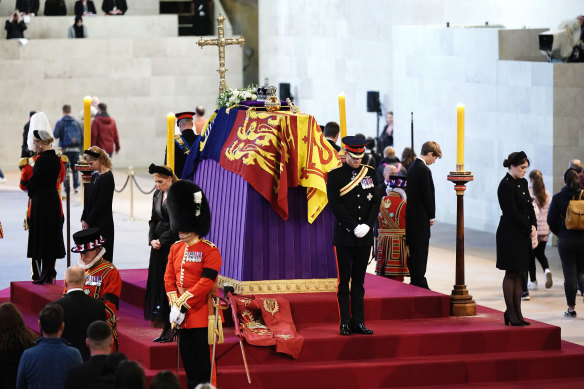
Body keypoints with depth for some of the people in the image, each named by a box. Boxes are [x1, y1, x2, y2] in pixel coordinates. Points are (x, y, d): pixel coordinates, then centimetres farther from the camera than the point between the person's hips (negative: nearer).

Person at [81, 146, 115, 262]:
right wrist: (84, 219, 6)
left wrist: (88, 221, -14)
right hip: (91, 223, 8)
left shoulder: (107, 177, -13)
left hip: (103, 225, -8)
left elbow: (101, 203, -16)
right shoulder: (95, 175, 12)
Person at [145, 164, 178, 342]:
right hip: (159, 247, 8)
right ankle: (166, 328, 10)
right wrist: (152, 239, 0)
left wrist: (161, 240, -12)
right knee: (157, 283, 6)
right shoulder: (157, 195, 12)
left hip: (173, 245, -8)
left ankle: (171, 328, -1)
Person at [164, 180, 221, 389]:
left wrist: (182, 304, -18)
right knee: (188, 363, 11)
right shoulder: (176, 248, 11)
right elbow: (169, 277, 7)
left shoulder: (210, 251, -8)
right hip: (182, 316, 6)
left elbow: (206, 282, -15)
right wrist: (174, 305, -6)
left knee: (202, 363, -3)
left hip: (201, 314, -6)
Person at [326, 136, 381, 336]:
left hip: (365, 237, 4)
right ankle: (345, 323, 4)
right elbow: (335, 205, -10)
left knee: (359, 281, 8)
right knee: (344, 282, 0)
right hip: (344, 236, -3)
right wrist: (354, 227, -15)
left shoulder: (370, 173, 8)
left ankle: (358, 322, 10)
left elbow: (376, 202, 6)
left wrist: (367, 225, -9)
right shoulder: (335, 175, -4)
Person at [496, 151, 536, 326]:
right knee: (511, 273, -2)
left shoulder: (522, 183, 12)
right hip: (510, 234, -8)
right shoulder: (506, 185, -14)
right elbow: (513, 212, -17)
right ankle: (510, 312, 4)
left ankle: (517, 311, 13)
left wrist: (533, 225, -2)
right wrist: (529, 230, -11)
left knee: (518, 273, 9)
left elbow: (529, 206, 14)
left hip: (523, 234, 8)